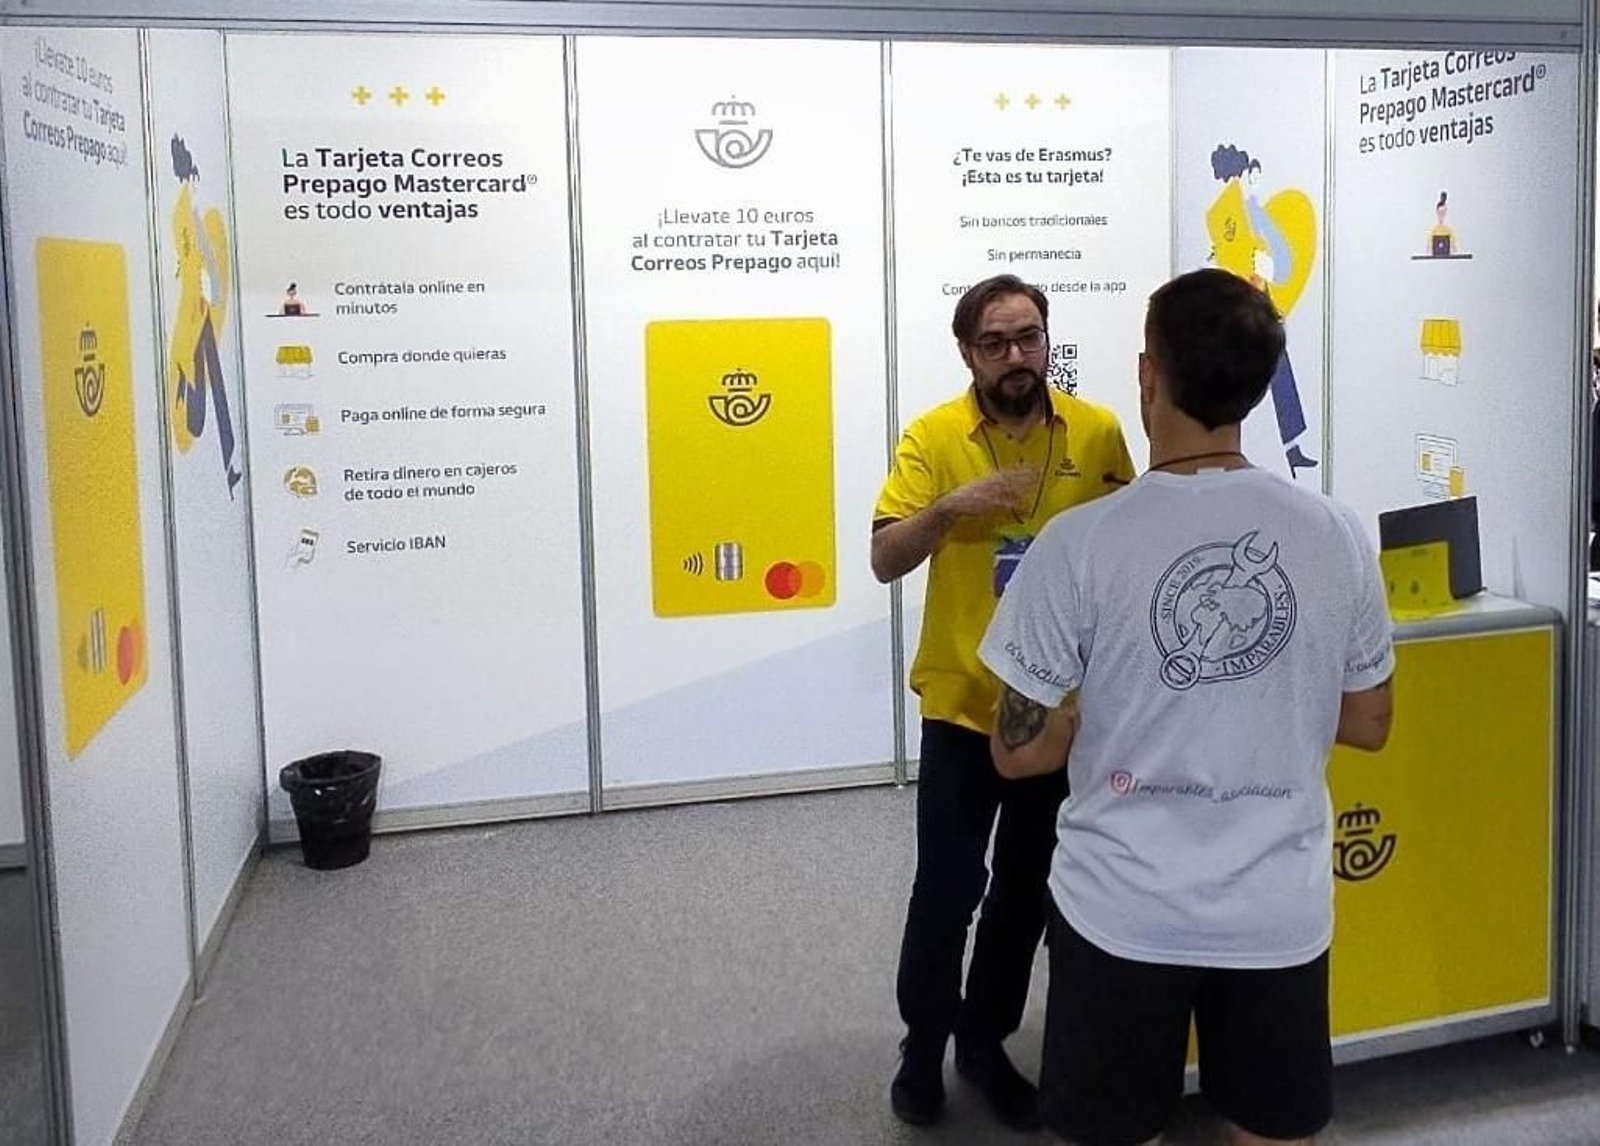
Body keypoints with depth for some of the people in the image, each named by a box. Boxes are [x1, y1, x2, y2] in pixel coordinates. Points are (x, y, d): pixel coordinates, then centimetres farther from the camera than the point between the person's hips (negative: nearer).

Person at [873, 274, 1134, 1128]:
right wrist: (951, 506, -28)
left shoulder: (1097, 432, -1)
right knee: (945, 889, 1)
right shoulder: (933, 436, -7)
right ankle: (923, 1045, 24)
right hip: (963, 703, -2)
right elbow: (885, 561, -13)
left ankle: (985, 1041, 32)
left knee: (1028, 890, 13)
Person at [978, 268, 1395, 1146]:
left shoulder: (1082, 542, -15)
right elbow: (1368, 726, 6)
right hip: (1282, 907, 3)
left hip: (1125, 908, -2)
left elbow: (1019, 751, -10)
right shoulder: (1337, 535, -5)